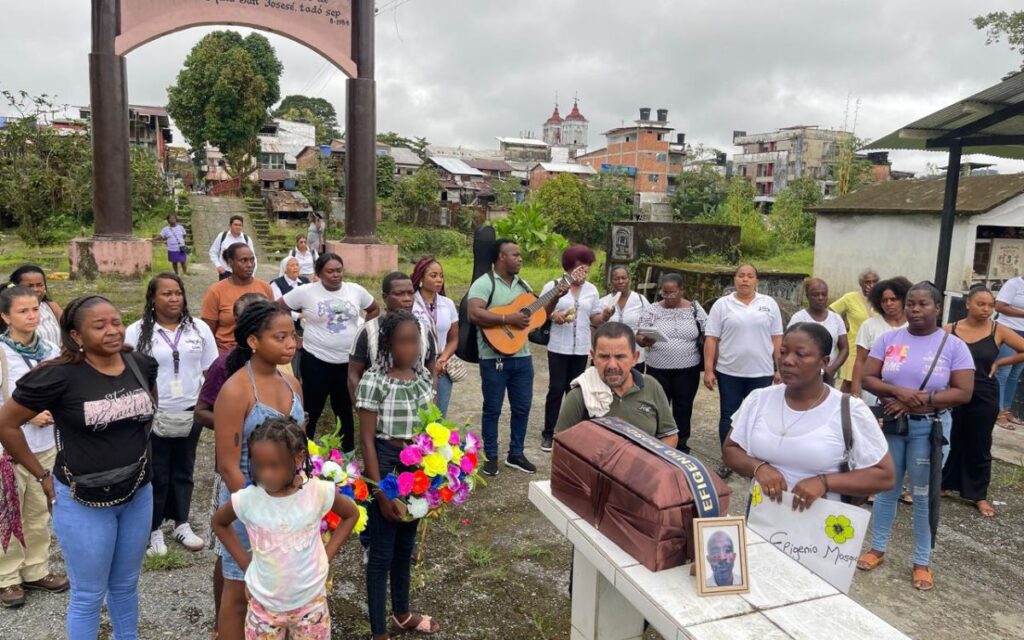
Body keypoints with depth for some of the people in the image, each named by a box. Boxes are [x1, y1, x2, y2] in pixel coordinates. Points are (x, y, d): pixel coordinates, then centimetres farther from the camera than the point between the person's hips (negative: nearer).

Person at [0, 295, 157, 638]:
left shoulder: (143, 365, -5)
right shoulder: (60, 375, -20)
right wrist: (42, 476, -7)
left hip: (138, 495, 4)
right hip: (83, 503, -4)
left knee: (126, 585, 21)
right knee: (88, 596, 11)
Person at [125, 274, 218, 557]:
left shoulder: (199, 329, 1)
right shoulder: (137, 332, -7)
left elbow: (210, 371, 6)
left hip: (191, 414, 3)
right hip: (153, 416, -3)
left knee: (183, 471, 15)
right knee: (156, 475, 7)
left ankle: (182, 524, 28)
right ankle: (154, 530, 23)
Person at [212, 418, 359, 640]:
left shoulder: (319, 492, -19)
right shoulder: (246, 499, -17)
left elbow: (351, 515, 0)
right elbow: (219, 523, 5)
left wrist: (327, 555, -6)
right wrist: (244, 561, -2)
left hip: (310, 601, 0)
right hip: (263, 604, 1)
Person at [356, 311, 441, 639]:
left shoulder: (423, 376, 1)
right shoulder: (374, 381, -17)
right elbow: (367, 439, -15)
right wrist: (380, 491, -16)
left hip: (418, 465, 6)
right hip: (385, 465, -6)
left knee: (406, 546, 22)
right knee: (382, 551, 7)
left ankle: (402, 613, 43)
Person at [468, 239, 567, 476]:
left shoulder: (522, 285, 12)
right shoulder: (484, 283, -10)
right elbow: (475, 314, -25)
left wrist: (556, 297, 2)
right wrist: (509, 319, -25)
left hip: (522, 357, 7)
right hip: (494, 358, -7)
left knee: (522, 407, 12)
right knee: (492, 409, 5)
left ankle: (516, 454, 26)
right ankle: (491, 456, 19)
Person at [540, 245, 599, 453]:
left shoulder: (592, 290, 8)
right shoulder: (553, 286, -5)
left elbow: (594, 317, 10)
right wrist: (553, 315, -22)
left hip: (581, 348, 4)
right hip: (559, 347, -4)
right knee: (556, 389, -2)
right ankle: (548, 433, 9)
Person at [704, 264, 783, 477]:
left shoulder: (769, 304, 3)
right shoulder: (722, 304, -1)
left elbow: (777, 339, 5)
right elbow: (711, 339, -3)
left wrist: (780, 368, 2)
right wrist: (708, 370, -7)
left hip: (761, 373, 1)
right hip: (729, 372, -1)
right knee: (728, 416, 8)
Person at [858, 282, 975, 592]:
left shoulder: (953, 345, -5)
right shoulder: (889, 338, 1)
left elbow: (964, 393, -10)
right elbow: (868, 378, -2)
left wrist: (920, 400, -19)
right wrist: (898, 392, -20)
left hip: (928, 428, -2)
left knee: (923, 495, 7)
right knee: (885, 489, 13)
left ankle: (922, 562, 21)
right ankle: (877, 548, 28)